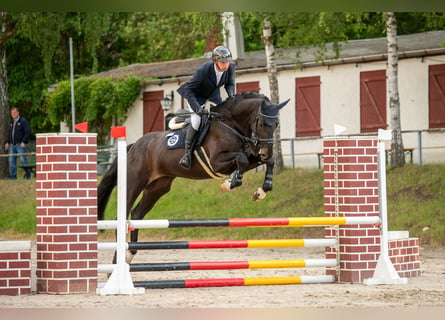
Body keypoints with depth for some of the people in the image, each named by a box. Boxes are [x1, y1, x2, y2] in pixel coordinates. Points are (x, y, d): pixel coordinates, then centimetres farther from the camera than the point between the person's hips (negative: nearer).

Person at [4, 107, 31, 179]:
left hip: (20, 144, -7)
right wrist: (8, 142, 16)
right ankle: (13, 175, 7)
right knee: (11, 160, 2)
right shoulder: (11, 122, 17)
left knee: (23, 159, -9)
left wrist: (23, 142, -18)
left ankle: (28, 174, 1)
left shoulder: (23, 121, -5)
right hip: (12, 145, 7)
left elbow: (27, 132, -10)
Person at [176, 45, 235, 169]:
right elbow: (188, 89, -28)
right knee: (196, 121, -23)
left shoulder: (230, 68, -21)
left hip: (213, 95, 6)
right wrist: (196, 107, -37)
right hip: (196, 95, -6)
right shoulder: (203, 70, -37)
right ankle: (187, 153, -16)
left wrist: (231, 93, -22)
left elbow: (230, 83, 1)